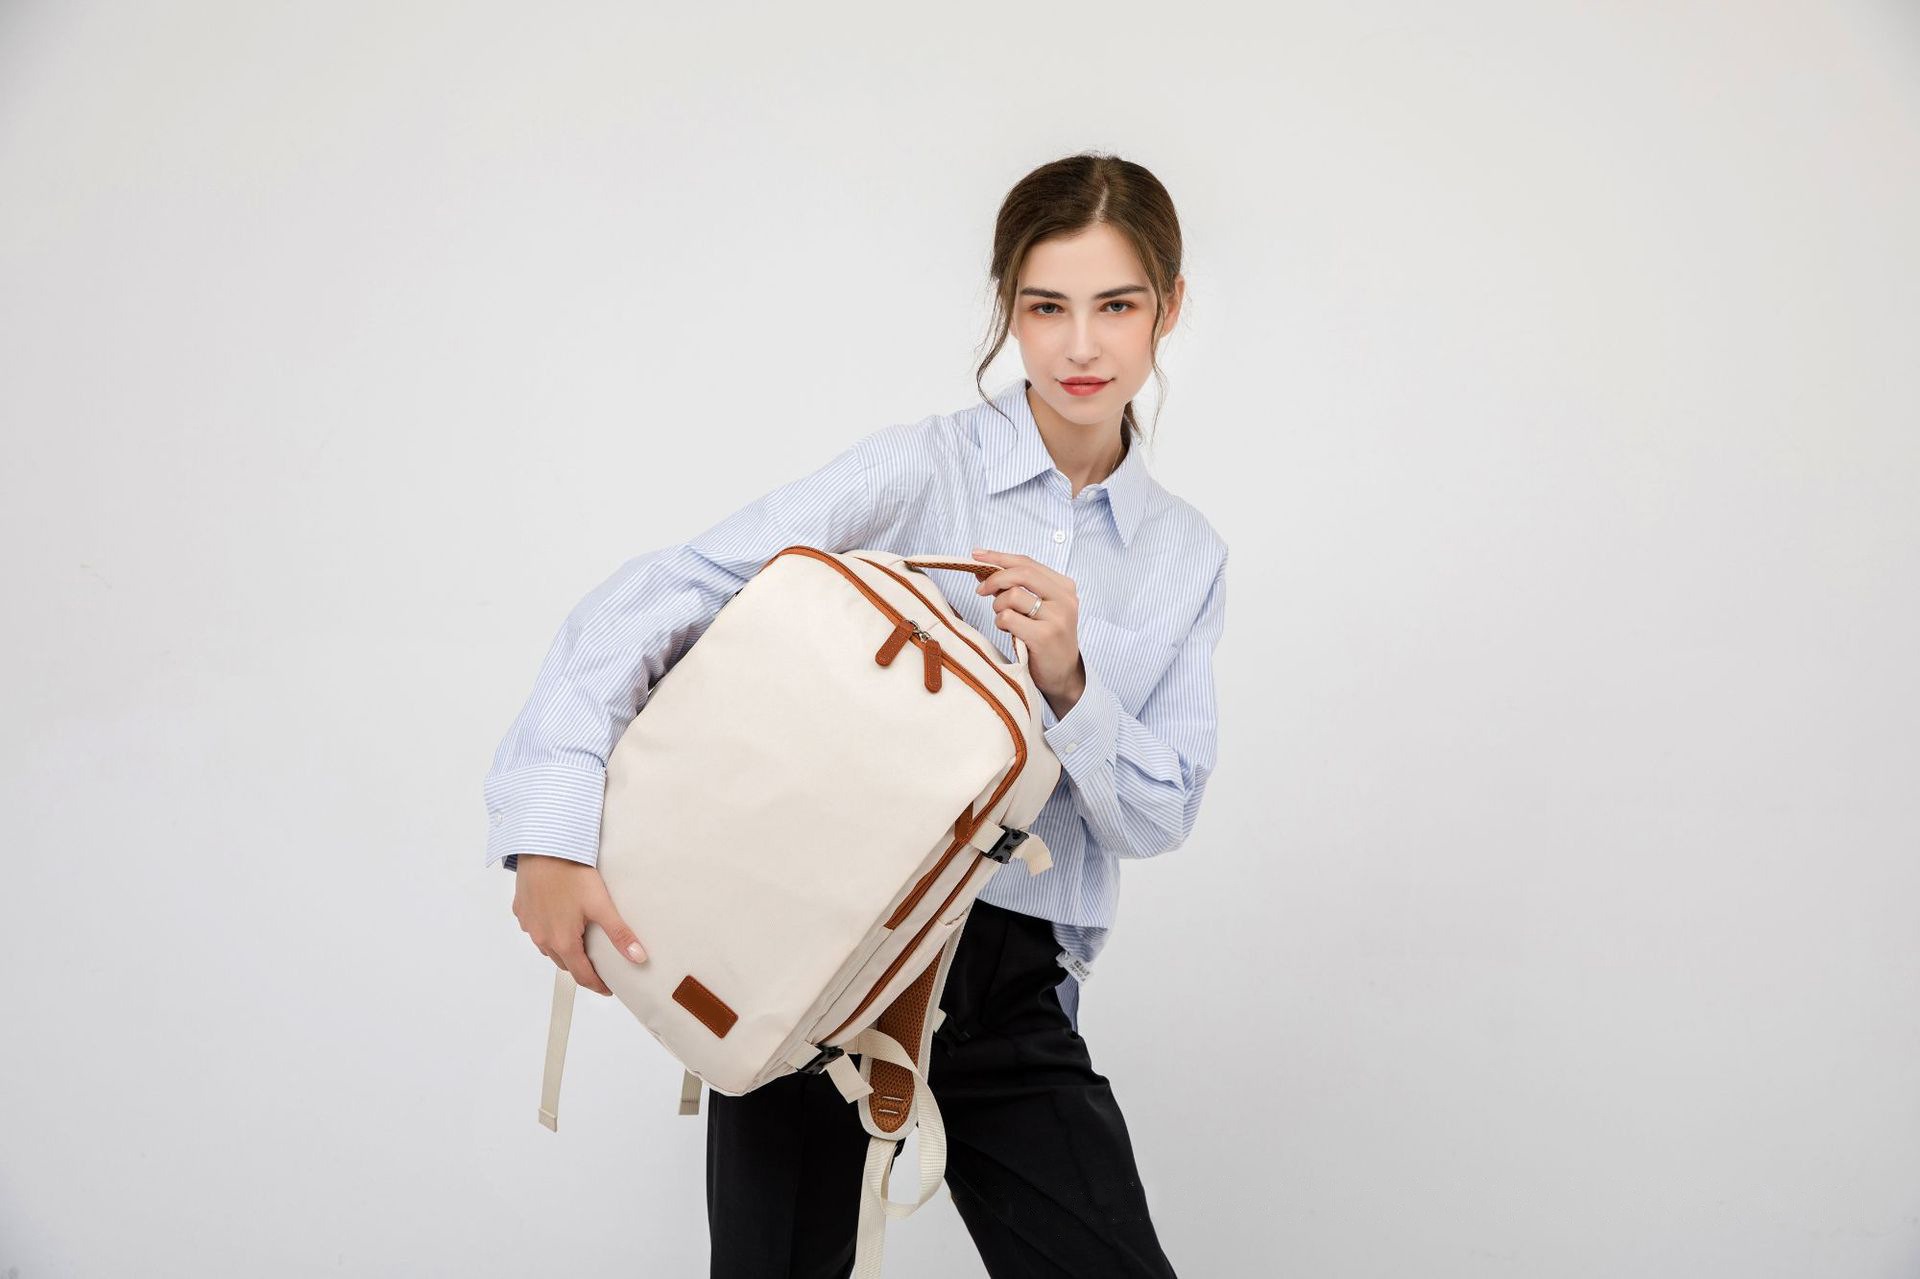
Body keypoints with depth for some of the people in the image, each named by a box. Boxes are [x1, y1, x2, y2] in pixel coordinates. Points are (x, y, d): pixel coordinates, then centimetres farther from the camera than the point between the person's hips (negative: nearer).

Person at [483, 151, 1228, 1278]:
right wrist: (549, 832, -26)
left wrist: (1071, 685, -15)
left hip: (1016, 985, 3)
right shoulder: (922, 469, -6)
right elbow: (655, 600, -15)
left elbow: (1160, 817, 4)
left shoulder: (1189, 555, 8)